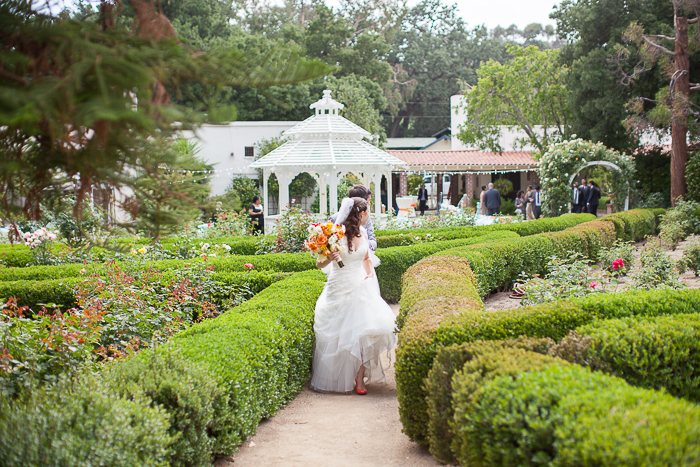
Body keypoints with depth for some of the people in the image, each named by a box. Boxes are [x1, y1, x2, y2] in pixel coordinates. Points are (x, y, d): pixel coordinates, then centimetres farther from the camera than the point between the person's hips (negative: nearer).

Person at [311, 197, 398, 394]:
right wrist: (329, 259, -29)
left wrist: (370, 274, 6)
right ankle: (337, 380, 15)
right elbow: (319, 264, -9)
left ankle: (359, 378, -3)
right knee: (339, 337, -2)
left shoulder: (362, 232, 6)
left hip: (360, 288, 5)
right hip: (340, 290, -5)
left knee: (366, 330, -10)